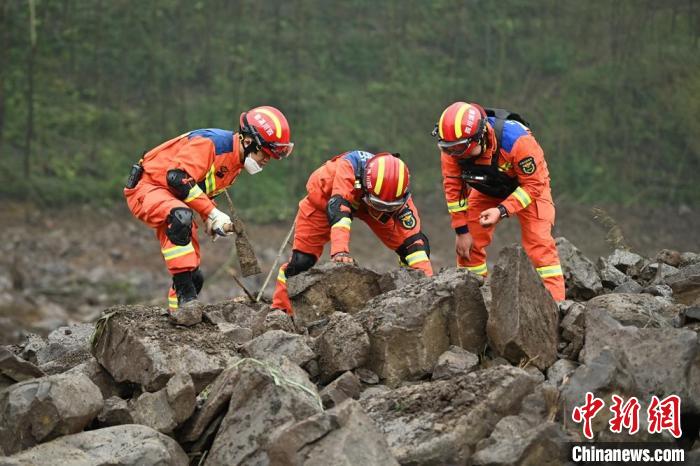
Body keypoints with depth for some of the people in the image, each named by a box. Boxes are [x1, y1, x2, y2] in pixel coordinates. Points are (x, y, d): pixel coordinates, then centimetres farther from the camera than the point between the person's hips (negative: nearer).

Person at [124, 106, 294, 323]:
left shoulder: (236, 162, 7)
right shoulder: (211, 143, -24)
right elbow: (177, 177, -32)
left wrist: (212, 221, 0)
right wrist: (212, 213, -29)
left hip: (173, 199, 10)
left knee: (194, 277, 4)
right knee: (180, 218, -40)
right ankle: (185, 296, -41)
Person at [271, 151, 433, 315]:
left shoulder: (399, 195, -33)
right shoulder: (349, 166, -44)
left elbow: (412, 239, -32)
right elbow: (338, 208, -54)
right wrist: (340, 251, -67)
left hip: (361, 204, 3)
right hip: (325, 196, -3)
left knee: (405, 245, -10)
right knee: (302, 260, -10)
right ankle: (280, 309, 6)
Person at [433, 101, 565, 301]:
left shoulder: (516, 140, -41)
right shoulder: (451, 147, -28)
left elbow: (533, 185, -29)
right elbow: (453, 187, -13)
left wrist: (502, 211, -39)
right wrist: (462, 230, -12)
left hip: (528, 186, -4)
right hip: (487, 191, 4)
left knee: (539, 244, -16)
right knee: (469, 244, -4)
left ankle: (555, 302, -16)